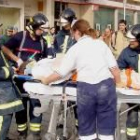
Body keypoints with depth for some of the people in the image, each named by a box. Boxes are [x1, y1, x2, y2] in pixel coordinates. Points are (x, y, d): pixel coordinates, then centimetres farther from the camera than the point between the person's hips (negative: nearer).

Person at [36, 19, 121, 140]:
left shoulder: (75, 48, 8)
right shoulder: (100, 43, 12)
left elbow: (60, 73, 5)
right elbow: (114, 67, 4)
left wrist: (46, 80, 21)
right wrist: (118, 83, 18)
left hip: (86, 88, -1)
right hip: (106, 85, 2)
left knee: (86, 126, 14)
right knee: (106, 124, 11)